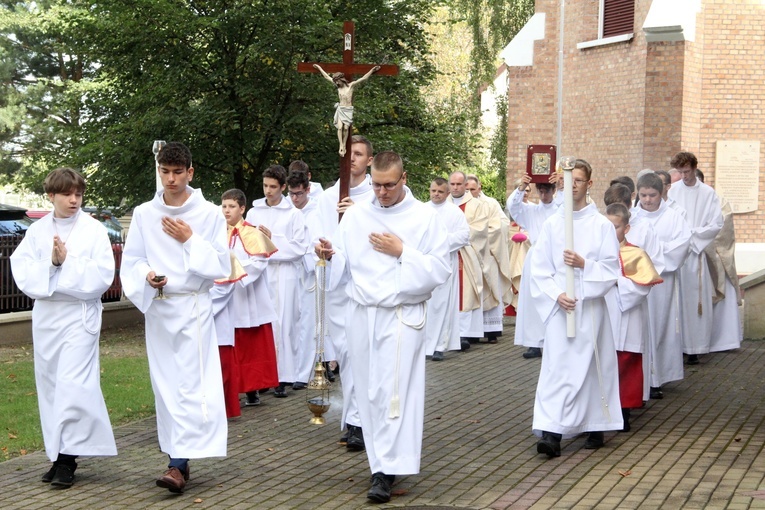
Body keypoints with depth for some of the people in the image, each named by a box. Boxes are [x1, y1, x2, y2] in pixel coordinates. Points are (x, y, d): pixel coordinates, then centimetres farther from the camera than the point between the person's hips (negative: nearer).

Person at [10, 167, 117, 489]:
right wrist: (51, 264, -15)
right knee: (50, 386, 8)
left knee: (72, 385, -12)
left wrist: (65, 263, -14)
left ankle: (67, 457, -6)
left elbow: (101, 276, -10)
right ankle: (59, 456, 17)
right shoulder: (36, 232, 7)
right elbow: (22, 274, -1)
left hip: (79, 315, -4)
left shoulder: (93, 230, -2)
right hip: (46, 316, 4)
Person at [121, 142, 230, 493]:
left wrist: (190, 240, -14)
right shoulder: (144, 214, 4)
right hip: (157, 307, 3)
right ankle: (179, 456, 16)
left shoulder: (209, 214, -2)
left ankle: (179, 463, -13)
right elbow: (131, 261, 6)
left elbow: (222, 266, -3)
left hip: (194, 306, -3)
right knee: (165, 384, 7)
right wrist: (147, 276, -14)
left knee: (190, 384, -10)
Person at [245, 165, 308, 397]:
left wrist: (273, 238, -5)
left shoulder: (293, 214, 4)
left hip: (284, 276, -3)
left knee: (283, 324, -6)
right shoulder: (254, 212, 13)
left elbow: (300, 247, -2)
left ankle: (282, 377, -4)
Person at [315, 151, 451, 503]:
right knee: (369, 392, 7)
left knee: (394, 393, -8)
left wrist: (402, 252, -13)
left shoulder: (425, 217, -1)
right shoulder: (355, 215, 8)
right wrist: (329, 256, -14)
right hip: (361, 315, 4)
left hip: (402, 316, -4)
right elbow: (343, 268, 8)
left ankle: (387, 470, -6)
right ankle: (382, 464, 17)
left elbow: (442, 270, -5)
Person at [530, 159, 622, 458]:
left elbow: (612, 268, -1)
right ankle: (551, 433, -10)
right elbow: (539, 269, 3)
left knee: (590, 364, 4)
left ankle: (595, 427, 18)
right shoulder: (552, 224, 5)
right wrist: (556, 295, -11)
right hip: (558, 306, 1)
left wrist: (584, 264, -17)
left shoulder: (602, 225, 0)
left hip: (590, 306, -1)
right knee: (556, 367, -5)